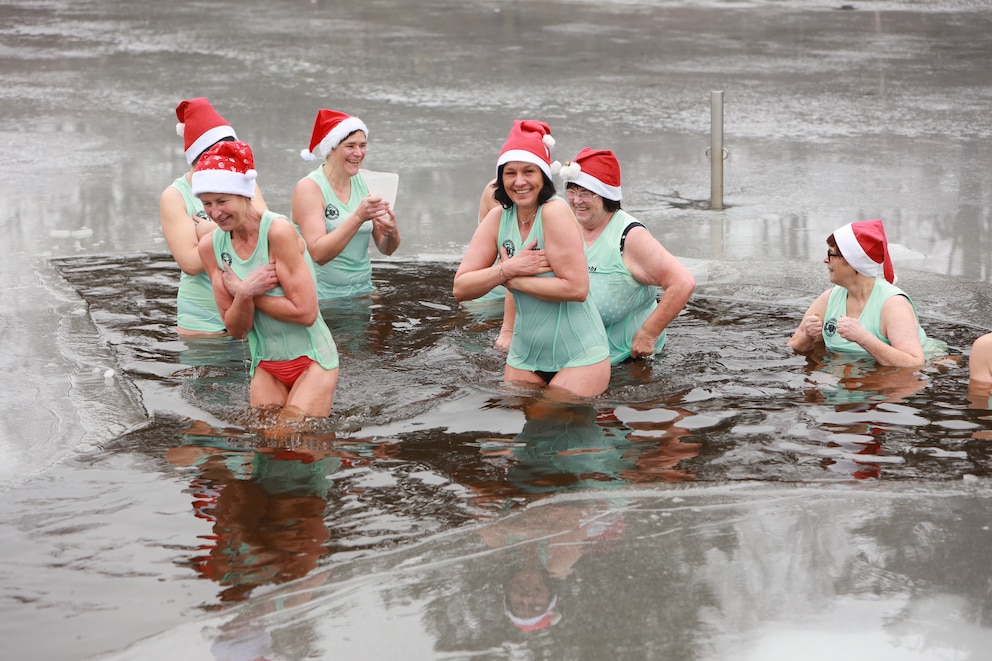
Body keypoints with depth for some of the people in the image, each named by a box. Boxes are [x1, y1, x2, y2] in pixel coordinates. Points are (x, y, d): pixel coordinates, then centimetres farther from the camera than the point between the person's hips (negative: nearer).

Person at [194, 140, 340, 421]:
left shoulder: (279, 231, -19)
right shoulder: (211, 247, -1)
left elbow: (306, 313, -22)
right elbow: (236, 329, 0)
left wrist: (244, 292, -15)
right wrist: (244, 295, -22)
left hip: (310, 359, -5)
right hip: (266, 366, 5)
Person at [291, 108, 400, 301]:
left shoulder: (365, 183, 7)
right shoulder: (309, 188, -8)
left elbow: (386, 249, 10)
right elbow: (318, 254, -19)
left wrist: (392, 232, -13)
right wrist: (358, 217, -28)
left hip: (362, 292, 5)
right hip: (321, 297, -5)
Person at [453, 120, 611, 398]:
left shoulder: (555, 212, -17)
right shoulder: (498, 218, 1)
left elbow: (576, 288, -23)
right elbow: (461, 289, -3)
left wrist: (511, 279, -16)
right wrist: (508, 268, -19)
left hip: (579, 357, -6)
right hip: (525, 356, 6)